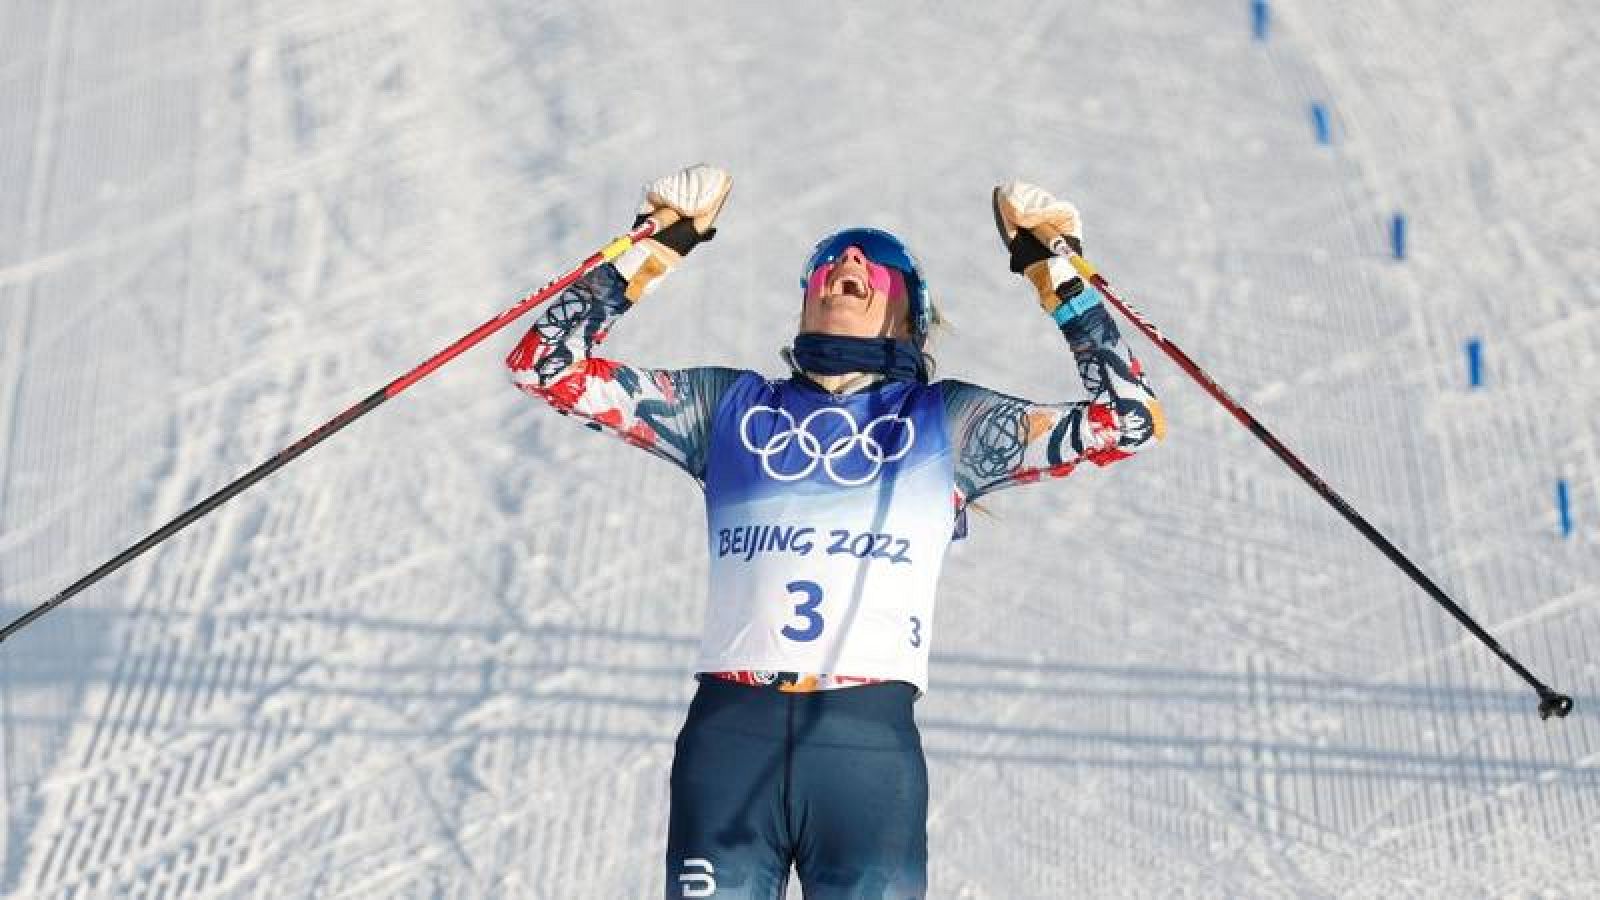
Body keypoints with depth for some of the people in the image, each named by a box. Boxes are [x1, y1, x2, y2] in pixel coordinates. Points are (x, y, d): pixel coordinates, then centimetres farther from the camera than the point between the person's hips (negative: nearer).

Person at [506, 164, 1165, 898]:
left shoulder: (946, 421, 19)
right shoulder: (730, 405, 20)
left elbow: (1128, 418, 14)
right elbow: (548, 365, 18)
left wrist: (1052, 269, 14)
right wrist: (658, 247, 15)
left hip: (872, 744, 0)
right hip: (728, 734, 1)